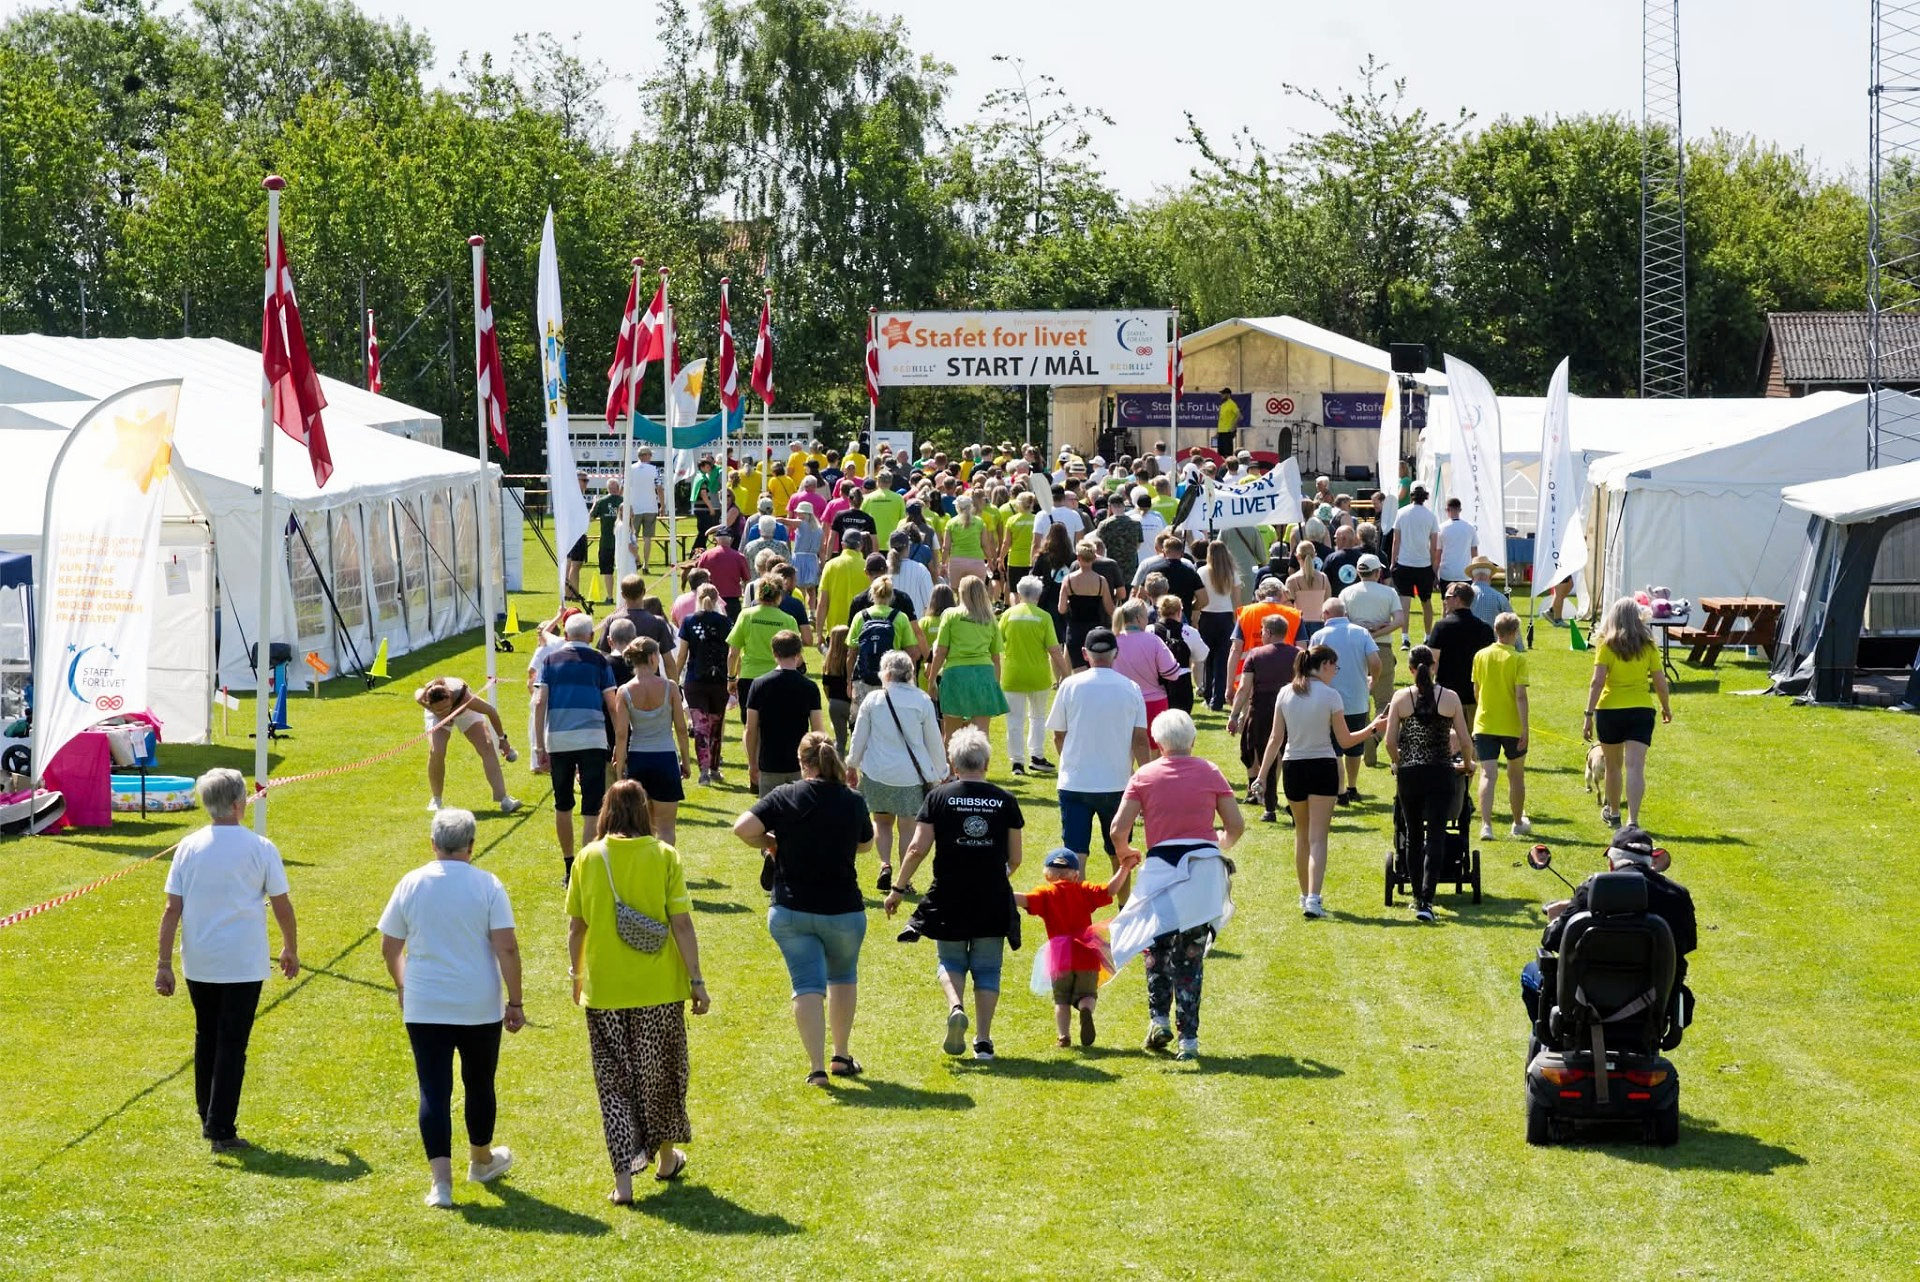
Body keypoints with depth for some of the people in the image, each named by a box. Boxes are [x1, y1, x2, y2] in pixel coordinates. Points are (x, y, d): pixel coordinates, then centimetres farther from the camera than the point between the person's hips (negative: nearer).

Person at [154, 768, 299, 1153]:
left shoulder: (188, 848, -2)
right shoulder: (260, 848, -7)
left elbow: (172, 909, -3)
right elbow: (281, 905, -1)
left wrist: (164, 964, 0)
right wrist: (290, 949, 15)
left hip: (199, 964, 3)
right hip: (244, 964, -3)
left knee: (206, 1038, 19)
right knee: (232, 1045, 1)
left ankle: (207, 1119, 27)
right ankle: (222, 1130, -2)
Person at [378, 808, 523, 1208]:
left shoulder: (411, 884, -1)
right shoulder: (487, 886, -7)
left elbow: (389, 947, 6)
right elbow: (506, 949, -11)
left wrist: (402, 987, 23)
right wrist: (515, 1002, -4)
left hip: (424, 1008, 0)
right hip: (479, 1007, 0)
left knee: (434, 1090, -1)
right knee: (479, 1083, 18)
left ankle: (440, 1177, -11)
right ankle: (481, 1160, 37)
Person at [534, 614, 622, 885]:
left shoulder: (550, 661, 9)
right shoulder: (599, 662, 5)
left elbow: (539, 702, 2)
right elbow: (613, 705, 2)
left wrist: (539, 746, 3)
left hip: (558, 739, 2)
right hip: (592, 738, -2)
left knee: (563, 805, 15)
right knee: (592, 807, -2)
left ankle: (569, 868, 23)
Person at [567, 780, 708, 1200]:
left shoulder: (589, 858, -2)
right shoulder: (664, 856, -7)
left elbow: (576, 926, 3)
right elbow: (682, 924, -8)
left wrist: (576, 973, 17)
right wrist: (697, 980, -3)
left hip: (604, 991, 1)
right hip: (659, 988, -1)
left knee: (614, 1082, 7)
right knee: (661, 1072, 18)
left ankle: (623, 1177, -1)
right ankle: (666, 1157, 34)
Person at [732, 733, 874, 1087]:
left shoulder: (785, 797, -9)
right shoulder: (853, 802, -4)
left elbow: (743, 828, -17)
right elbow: (865, 844, 13)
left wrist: (770, 844, 1)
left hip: (791, 911, -1)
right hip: (844, 911, 1)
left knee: (808, 985, 0)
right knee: (843, 977, 24)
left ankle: (816, 1067, -11)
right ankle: (842, 1056, 29)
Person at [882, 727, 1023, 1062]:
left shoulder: (939, 797, -3)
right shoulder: (1005, 801, 1)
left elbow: (917, 848, -7)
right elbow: (1015, 858, 5)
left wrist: (898, 889, 3)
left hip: (949, 900, -1)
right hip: (993, 901, 1)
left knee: (951, 961, 18)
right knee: (987, 969, 11)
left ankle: (955, 1007, -10)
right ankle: (983, 1040, 5)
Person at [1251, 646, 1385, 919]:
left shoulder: (1285, 694, 2)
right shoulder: (1330, 695, -9)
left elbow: (1275, 739, 2)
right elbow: (1344, 741, -4)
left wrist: (1261, 775, 5)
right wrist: (1373, 728, 10)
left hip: (1292, 767, 4)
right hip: (1322, 767, -4)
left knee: (1302, 834, 20)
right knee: (1318, 837, -5)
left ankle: (1305, 895, 28)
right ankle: (1313, 899, -20)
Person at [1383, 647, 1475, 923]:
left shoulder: (1400, 698, -2)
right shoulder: (1450, 698, -2)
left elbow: (1390, 741, -3)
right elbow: (1464, 740, 0)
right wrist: (1467, 764, 19)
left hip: (1409, 774, 1)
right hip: (1441, 774, -1)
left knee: (1413, 835, 14)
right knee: (1436, 836, -2)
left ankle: (1418, 897, 21)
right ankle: (1426, 900, -15)